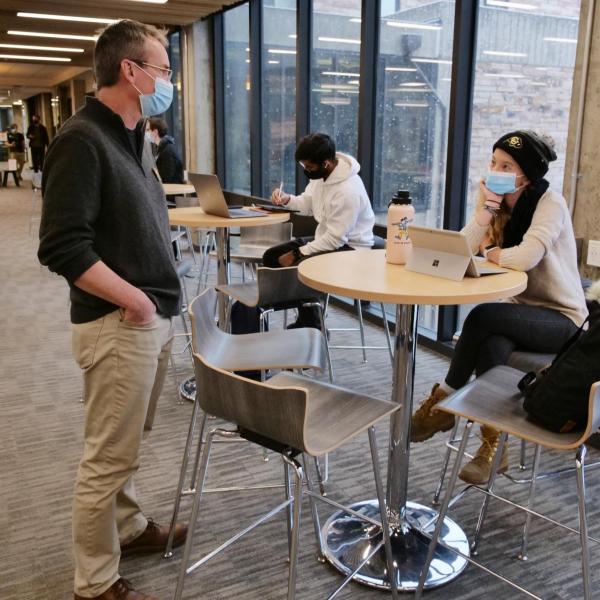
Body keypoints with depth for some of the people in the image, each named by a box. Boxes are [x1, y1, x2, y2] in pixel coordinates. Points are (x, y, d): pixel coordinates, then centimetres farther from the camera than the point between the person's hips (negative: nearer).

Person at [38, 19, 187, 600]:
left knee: (124, 444, 22)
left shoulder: (132, 137, 13)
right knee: (108, 456, 3)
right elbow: (62, 247, -21)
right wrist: (132, 300, -15)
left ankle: (129, 526, 40)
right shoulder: (81, 139, -14)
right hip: (118, 324, -8)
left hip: (153, 317, 9)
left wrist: (156, 300, 14)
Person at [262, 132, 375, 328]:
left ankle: (311, 327, -6)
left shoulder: (348, 191, -30)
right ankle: (303, 320, 11)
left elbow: (336, 239, -27)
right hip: (327, 237, 10)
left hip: (349, 247, -10)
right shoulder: (320, 174, -4)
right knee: (271, 256, 5)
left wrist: (298, 254, -21)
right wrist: (287, 199, -9)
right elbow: (308, 204, 13)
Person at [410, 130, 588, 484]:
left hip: (562, 319, -5)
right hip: (522, 314, 5)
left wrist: (490, 253, -14)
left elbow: (525, 257, -33)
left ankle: (445, 400, -14)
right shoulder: (499, 201, 4)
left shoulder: (550, 203, -15)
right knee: (492, 344, -31)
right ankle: (494, 447, -22)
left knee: (483, 317, -31)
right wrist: (487, 208, -18)